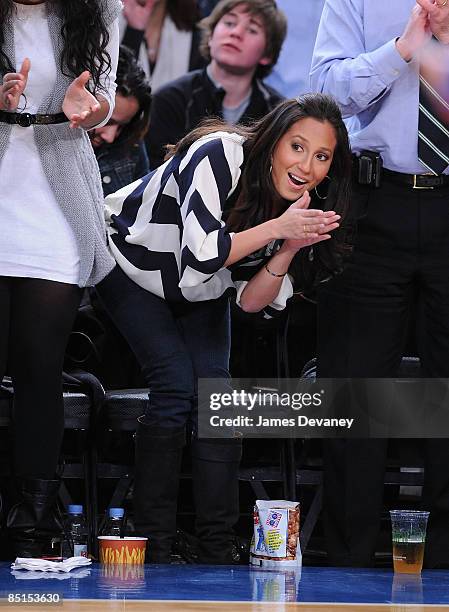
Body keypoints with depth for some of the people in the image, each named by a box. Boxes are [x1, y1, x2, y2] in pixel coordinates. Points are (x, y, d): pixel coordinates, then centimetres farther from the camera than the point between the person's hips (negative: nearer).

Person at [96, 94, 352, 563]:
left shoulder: (297, 205, -13)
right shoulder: (218, 156, -33)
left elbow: (253, 301, -13)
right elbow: (199, 256, -39)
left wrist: (289, 249, -28)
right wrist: (277, 228, -38)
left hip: (200, 293, 6)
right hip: (129, 264, -6)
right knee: (177, 387, -20)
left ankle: (217, 553, -8)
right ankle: (152, 545, -14)